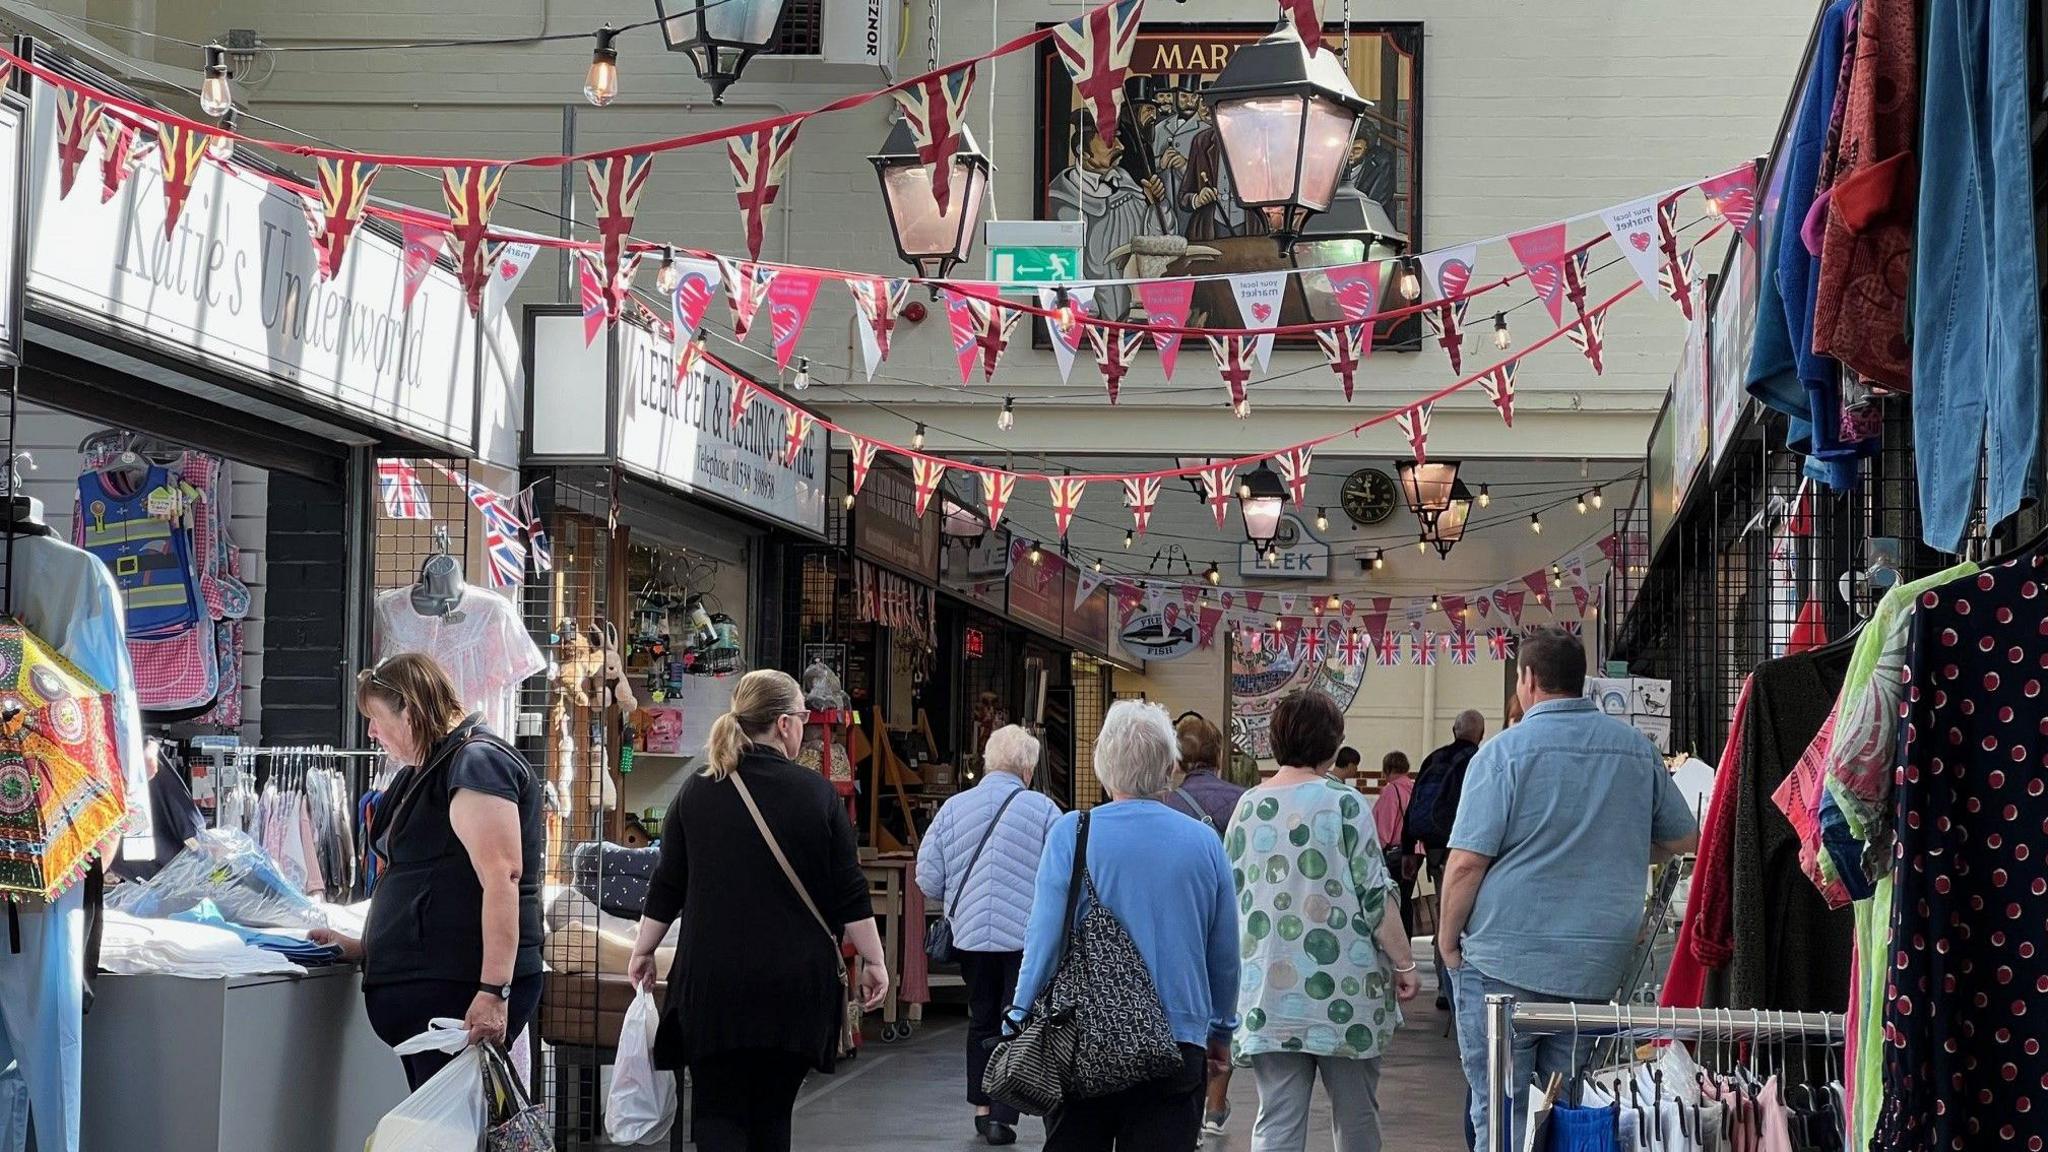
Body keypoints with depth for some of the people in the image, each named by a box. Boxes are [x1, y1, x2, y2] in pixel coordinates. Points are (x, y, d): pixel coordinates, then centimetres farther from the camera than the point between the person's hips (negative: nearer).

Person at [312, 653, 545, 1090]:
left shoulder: (477, 762, -11)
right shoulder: (425, 772, 22)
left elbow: (501, 878, -21)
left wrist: (494, 992, -27)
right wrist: (366, 947, 23)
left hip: (463, 988, -11)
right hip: (423, 983, 11)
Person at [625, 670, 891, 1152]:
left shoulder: (696, 792, 2)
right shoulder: (817, 793, -3)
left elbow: (666, 887, 6)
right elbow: (850, 893, -2)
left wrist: (643, 952, 18)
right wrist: (872, 961, 6)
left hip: (713, 982, 0)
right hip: (796, 984, 0)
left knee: (719, 1112, 1)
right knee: (772, 1113, 12)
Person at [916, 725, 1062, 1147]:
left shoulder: (953, 808, -1)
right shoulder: (1042, 810, -10)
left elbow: (928, 880, 1)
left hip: (970, 934, 3)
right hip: (1028, 935, -3)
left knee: (981, 1020, 19)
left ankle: (982, 1108, 24)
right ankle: (1002, 1116, -1)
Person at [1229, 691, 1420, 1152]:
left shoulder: (1248, 807, 6)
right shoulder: (1342, 802, -7)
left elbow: (1231, 896, 13)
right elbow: (1376, 894, -9)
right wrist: (1404, 964, -1)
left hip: (1268, 992, 3)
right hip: (1343, 990, -3)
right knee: (1355, 1115, 12)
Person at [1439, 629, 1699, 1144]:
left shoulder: (1505, 752, -8)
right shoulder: (1637, 749, 6)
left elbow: (1467, 863, -13)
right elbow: (1685, 839, 19)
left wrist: (1449, 939, 1)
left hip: (1507, 961, -4)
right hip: (1599, 966, 4)